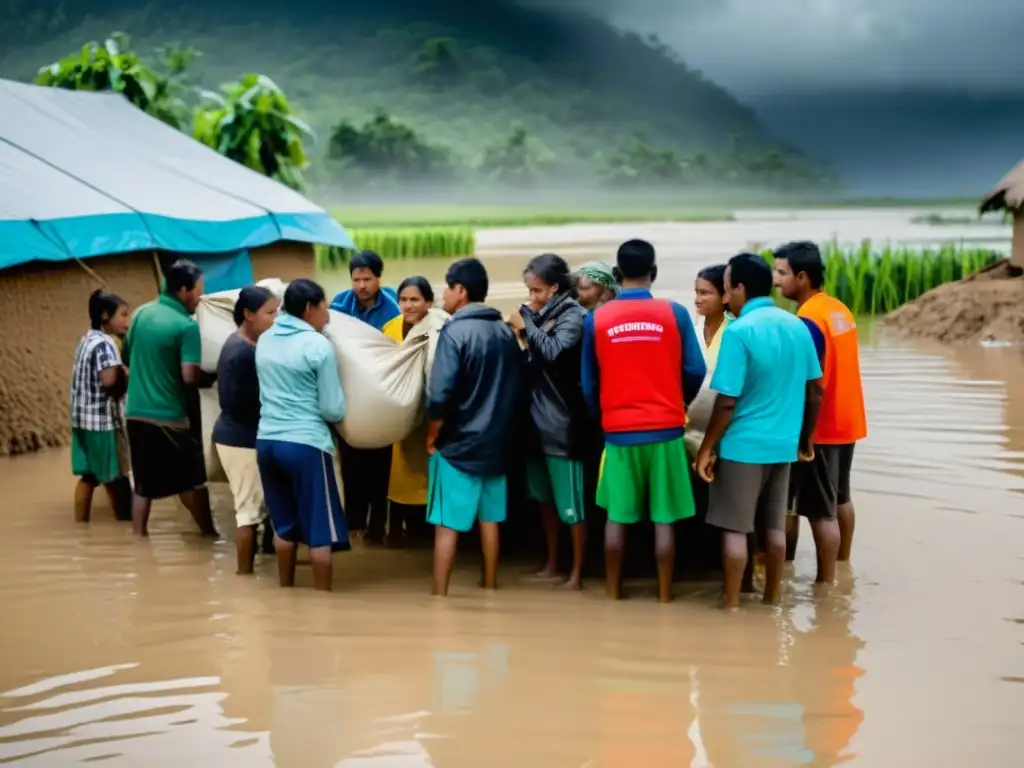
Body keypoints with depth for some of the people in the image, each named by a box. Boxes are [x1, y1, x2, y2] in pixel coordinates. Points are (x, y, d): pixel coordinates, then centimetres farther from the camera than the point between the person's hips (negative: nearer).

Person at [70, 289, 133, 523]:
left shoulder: (87, 340, 13)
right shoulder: (104, 344, -17)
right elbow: (110, 381, -28)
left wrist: (123, 375, 5)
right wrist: (130, 378, -10)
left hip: (84, 418, 9)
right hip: (103, 419, -9)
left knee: (88, 476, 14)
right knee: (116, 478, 0)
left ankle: (81, 526, 18)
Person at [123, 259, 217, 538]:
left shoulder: (142, 313, 6)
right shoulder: (186, 326, -14)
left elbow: (127, 358, 17)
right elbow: (190, 376, -20)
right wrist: (211, 378, -2)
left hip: (137, 412, 6)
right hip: (171, 416, -6)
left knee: (143, 485, 12)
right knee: (193, 480, 11)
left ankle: (138, 537, 10)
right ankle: (209, 534, 22)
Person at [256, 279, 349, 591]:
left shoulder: (264, 340, 9)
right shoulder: (319, 346, -10)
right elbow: (333, 410, -7)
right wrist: (337, 410, 13)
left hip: (267, 440, 7)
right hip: (306, 444, -7)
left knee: (284, 525, 18)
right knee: (320, 531, 3)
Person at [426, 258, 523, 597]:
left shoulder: (455, 332, -15)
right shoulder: (506, 332, 5)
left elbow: (440, 395, -20)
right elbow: (516, 387, 11)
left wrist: (431, 437, -7)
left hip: (457, 443, -6)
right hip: (495, 441, 6)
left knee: (447, 524, -1)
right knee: (489, 518, 15)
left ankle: (440, 595, 0)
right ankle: (490, 587, 24)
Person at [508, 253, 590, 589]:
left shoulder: (573, 315, -11)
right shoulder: (537, 313, 9)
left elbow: (553, 351, -27)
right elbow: (533, 359, 10)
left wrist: (526, 327, -17)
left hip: (563, 421, -8)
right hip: (537, 417, 8)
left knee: (571, 500, 1)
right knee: (545, 496, 18)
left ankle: (577, 570, 10)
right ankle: (552, 561, 31)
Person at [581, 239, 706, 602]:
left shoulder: (596, 319, -2)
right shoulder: (675, 313, -5)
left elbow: (588, 383, 4)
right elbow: (695, 371, -1)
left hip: (618, 430, 1)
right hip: (665, 428, -1)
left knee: (616, 516, 10)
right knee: (664, 518, 5)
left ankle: (614, 594, 16)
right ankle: (664, 596, 10)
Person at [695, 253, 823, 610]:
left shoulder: (739, 331, -16)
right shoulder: (797, 326, 4)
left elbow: (727, 401, -18)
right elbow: (815, 390, 9)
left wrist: (706, 448, -9)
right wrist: (806, 437, 21)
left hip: (743, 445, -6)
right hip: (783, 443, 6)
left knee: (734, 528, 3)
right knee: (775, 526, 14)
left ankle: (732, 605, 8)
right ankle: (772, 600, 23)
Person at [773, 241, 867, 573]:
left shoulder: (808, 320, -21)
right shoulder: (840, 309, 7)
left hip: (820, 427, -9)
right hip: (846, 421, 10)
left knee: (820, 511, -3)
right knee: (841, 498, 22)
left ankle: (826, 582, 1)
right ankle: (843, 565, 34)